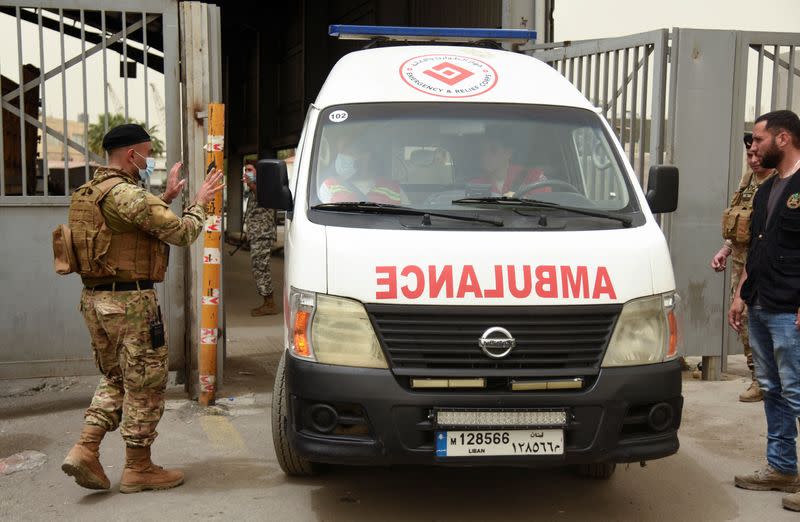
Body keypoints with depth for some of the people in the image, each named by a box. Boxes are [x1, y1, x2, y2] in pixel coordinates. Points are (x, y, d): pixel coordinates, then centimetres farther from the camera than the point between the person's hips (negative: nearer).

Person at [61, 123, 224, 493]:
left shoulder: (89, 193, 15)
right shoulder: (126, 194, -17)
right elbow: (181, 233, -16)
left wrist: (166, 198, 26)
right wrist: (199, 203, 0)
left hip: (95, 299, 10)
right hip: (130, 301, -10)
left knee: (115, 379, 21)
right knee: (145, 384, 3)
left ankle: (85, 451, 11)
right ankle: (138, 469, 12)